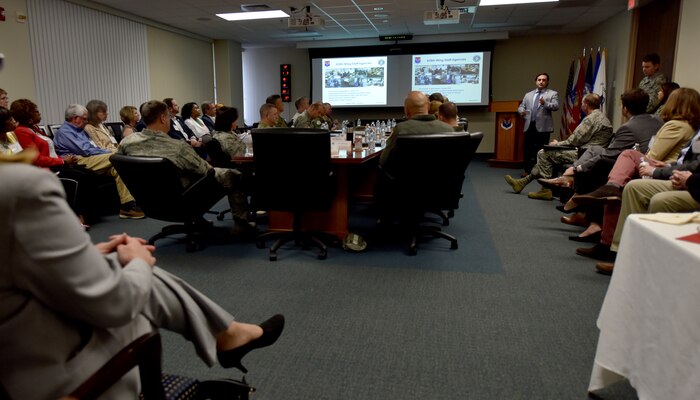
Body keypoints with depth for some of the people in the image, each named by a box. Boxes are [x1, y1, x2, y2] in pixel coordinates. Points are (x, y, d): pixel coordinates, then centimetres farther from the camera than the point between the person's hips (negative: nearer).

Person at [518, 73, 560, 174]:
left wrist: (545, 103, -29)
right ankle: (528, 171, 16)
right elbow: (521, 107, 16)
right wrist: (521, 111, -8)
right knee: (527, 149, 5)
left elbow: (556, 106, -10)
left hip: (543, 127, -4)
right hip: (529, 126, 4)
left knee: (542, 151, -1)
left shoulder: (553, 94, 5)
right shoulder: (528, 95, 19)